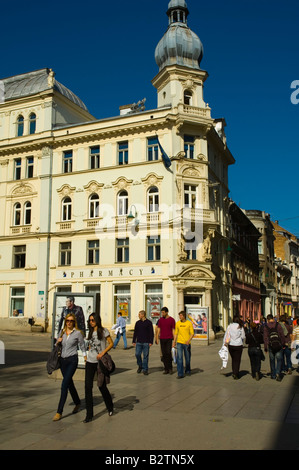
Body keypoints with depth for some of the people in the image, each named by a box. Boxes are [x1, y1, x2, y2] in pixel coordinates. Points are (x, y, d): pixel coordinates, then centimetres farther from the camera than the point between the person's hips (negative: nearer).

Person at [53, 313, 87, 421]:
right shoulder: (62, 332, 9)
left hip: (72, 360, -5)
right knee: (69, 383, 17)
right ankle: (77, 403, 39)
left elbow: (82, 347, 1)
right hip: (62, 360, 6)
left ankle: (59, 412, -9)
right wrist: (58, 342, -4)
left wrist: (86, 359, -3)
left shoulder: (77, 333, -5)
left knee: (64, 385, -12)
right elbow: (56, 346, 18)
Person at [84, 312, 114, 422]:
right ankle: (89, 415, 3)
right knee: (88, 387, -4)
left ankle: (110, 407, 32)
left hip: (100, 362, -4)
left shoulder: (104, 331, -5)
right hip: (90, 362, 4)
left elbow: (111, 344, -4)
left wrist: (102, 353, -16)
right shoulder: (90, 332, 10)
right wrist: (87, 357, 14)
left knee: (102, 386, 5)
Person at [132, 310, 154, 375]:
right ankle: (140, 366, 21)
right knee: (137, 354, -2)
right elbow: (135, 332, 13)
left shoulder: (149, 322, -2)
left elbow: (151, 333, -2)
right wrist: (134, 341, 9)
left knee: (145, 356, 0)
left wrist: (151, 342, -8)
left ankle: (145, 370, 9)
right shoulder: (137, 323, 8)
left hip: (146, 342, -3)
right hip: (138, 342, 3)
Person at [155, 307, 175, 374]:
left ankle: (170, 368, 5)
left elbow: (173, 330, -1)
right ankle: (166, 369, 11)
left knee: (168, 353, -12)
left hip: (169, 339, -3)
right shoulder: (160, 320, 7)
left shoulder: (172, 320, -3)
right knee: (164, 354, 4)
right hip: (162, 339, 3)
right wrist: (157, 339, 4)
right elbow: (158, 329, 10)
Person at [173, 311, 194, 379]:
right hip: (179, 343, 1)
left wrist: (189, 340, -19)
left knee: (187, 358, 11)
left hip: (187, 343, -1)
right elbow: (176, 333, 12)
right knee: (179, 358, -8)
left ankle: (187, 371, 34)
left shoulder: (189, 323, -3)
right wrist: (174, 342, 5)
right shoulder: (177, 323, 5)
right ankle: (180, 374, -6)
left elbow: (192, 333, -4)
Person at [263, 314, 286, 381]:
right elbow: (282, 335, -1)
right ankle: (278, 374, -12)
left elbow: (265, 337, 0)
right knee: (279, 360, 4)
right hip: (279, 345, -1)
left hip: (270, 345, 1)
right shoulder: (277, 324, -1)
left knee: (272, 360, 13)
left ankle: (273, 375, 19)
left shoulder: (265, 326, 1)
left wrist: (265, 347, 4)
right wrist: (283, 344, 7)